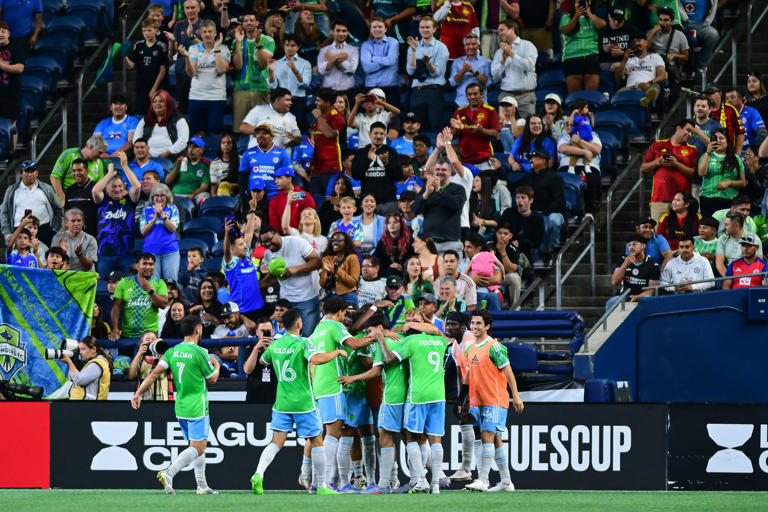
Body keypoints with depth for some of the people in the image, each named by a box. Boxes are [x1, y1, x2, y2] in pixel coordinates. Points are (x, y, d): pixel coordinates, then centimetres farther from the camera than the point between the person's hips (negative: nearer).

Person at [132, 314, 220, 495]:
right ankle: (168, 474, -25)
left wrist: (138, 393, -3)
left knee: (201, 445, 18)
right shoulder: (199, 352, -12)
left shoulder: (172, 352, 5)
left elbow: (155, 373, -3)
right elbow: (212, 379, -2)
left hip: (180, 407, 7)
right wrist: (216, 365, 19)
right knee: (197, 448, -8)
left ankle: (202, 485, 18)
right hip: (197, 408, -7)